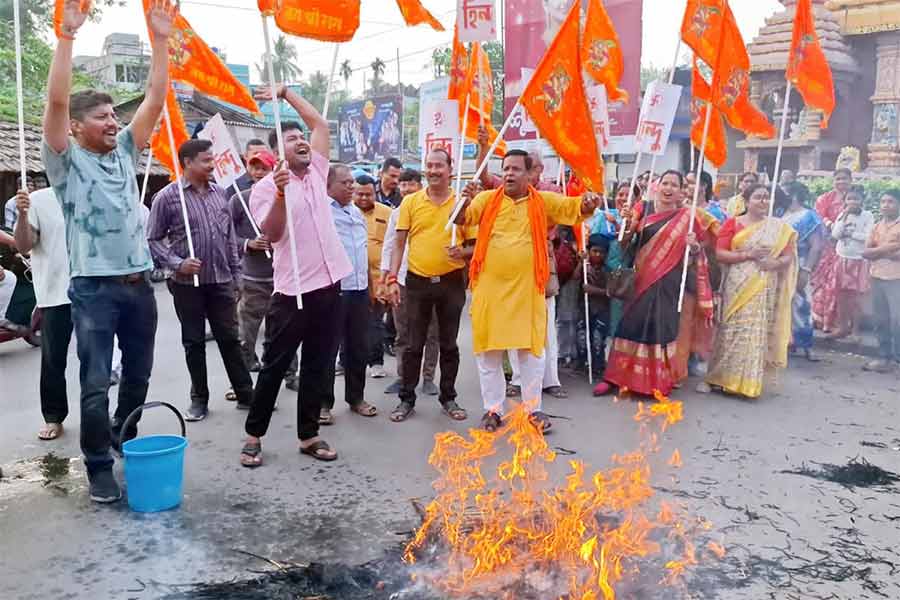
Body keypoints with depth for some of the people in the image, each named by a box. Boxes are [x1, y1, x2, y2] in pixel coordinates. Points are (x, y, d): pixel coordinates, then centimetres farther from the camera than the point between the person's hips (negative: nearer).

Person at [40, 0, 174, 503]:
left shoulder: (124, 152, 11)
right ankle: (99, 467, 13)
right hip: (93, 286, -5)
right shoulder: (67, 160, -1)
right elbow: (56, 101, -16)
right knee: (96, 383, -1)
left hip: (139, 282, 5)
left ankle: (124, 439, 37)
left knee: (139, 374, 15)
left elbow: (156, 100, 5)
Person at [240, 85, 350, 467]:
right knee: (275, 365, 4)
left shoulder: (316, 172, 11)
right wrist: (280, 193, -26)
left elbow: (320, 122, 17)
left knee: (318, 365, 11)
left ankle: (308, 434, 21)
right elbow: (272, 234, -16)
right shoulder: (266, 187, -4)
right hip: (293, 290, -5)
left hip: (328, 284, 5)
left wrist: (285, 93, 17)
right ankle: (254, 435, 18)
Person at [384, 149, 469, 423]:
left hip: (451, 282, 0)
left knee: (449, 344, 10)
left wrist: (463, 253, -16)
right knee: (414, 344, 6)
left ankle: (448, 398, 23)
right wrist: (392, 278, -5)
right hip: (417, 282, 0)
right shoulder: (410, 201, 1)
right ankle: (407, 399, 17)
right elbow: (399, 243, 3)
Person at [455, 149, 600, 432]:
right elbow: (461, 220, -2)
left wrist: (587, 202, -23)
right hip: (490, 289, 1)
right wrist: (465, 201, -22)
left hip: (527, 290, 0)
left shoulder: (544, 202, 3)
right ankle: (493, 408, 21)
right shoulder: (487, 199, 4)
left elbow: (574, 207, 0)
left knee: (531, 350, 7)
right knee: (489, 351, 8)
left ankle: (533, 408, 21)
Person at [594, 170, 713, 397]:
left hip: (668, 283, -2)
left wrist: (694, 247, -18)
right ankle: (614, 377, 8)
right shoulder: (645, 214, 7)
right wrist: (627, 225, -7)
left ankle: (657, 381, 12)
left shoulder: (687, 218, 1)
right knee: (632, 325, 2)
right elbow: (627, 247, 8)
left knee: (661, 328, -1)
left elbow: (697, 257, 3)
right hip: (643, 280, 2)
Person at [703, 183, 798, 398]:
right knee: (734, 329, 0)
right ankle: (725, 377, 10)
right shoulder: (733, 223, 2)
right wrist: (749, 254, -14)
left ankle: (749, 381, 9)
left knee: (758, 331, 1)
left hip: (765, 290, 1)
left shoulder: (779, 227, 7)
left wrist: (777, 263, -14)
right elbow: (720, 253, -5)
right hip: (737, 287, -1)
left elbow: (789, 256, 7)